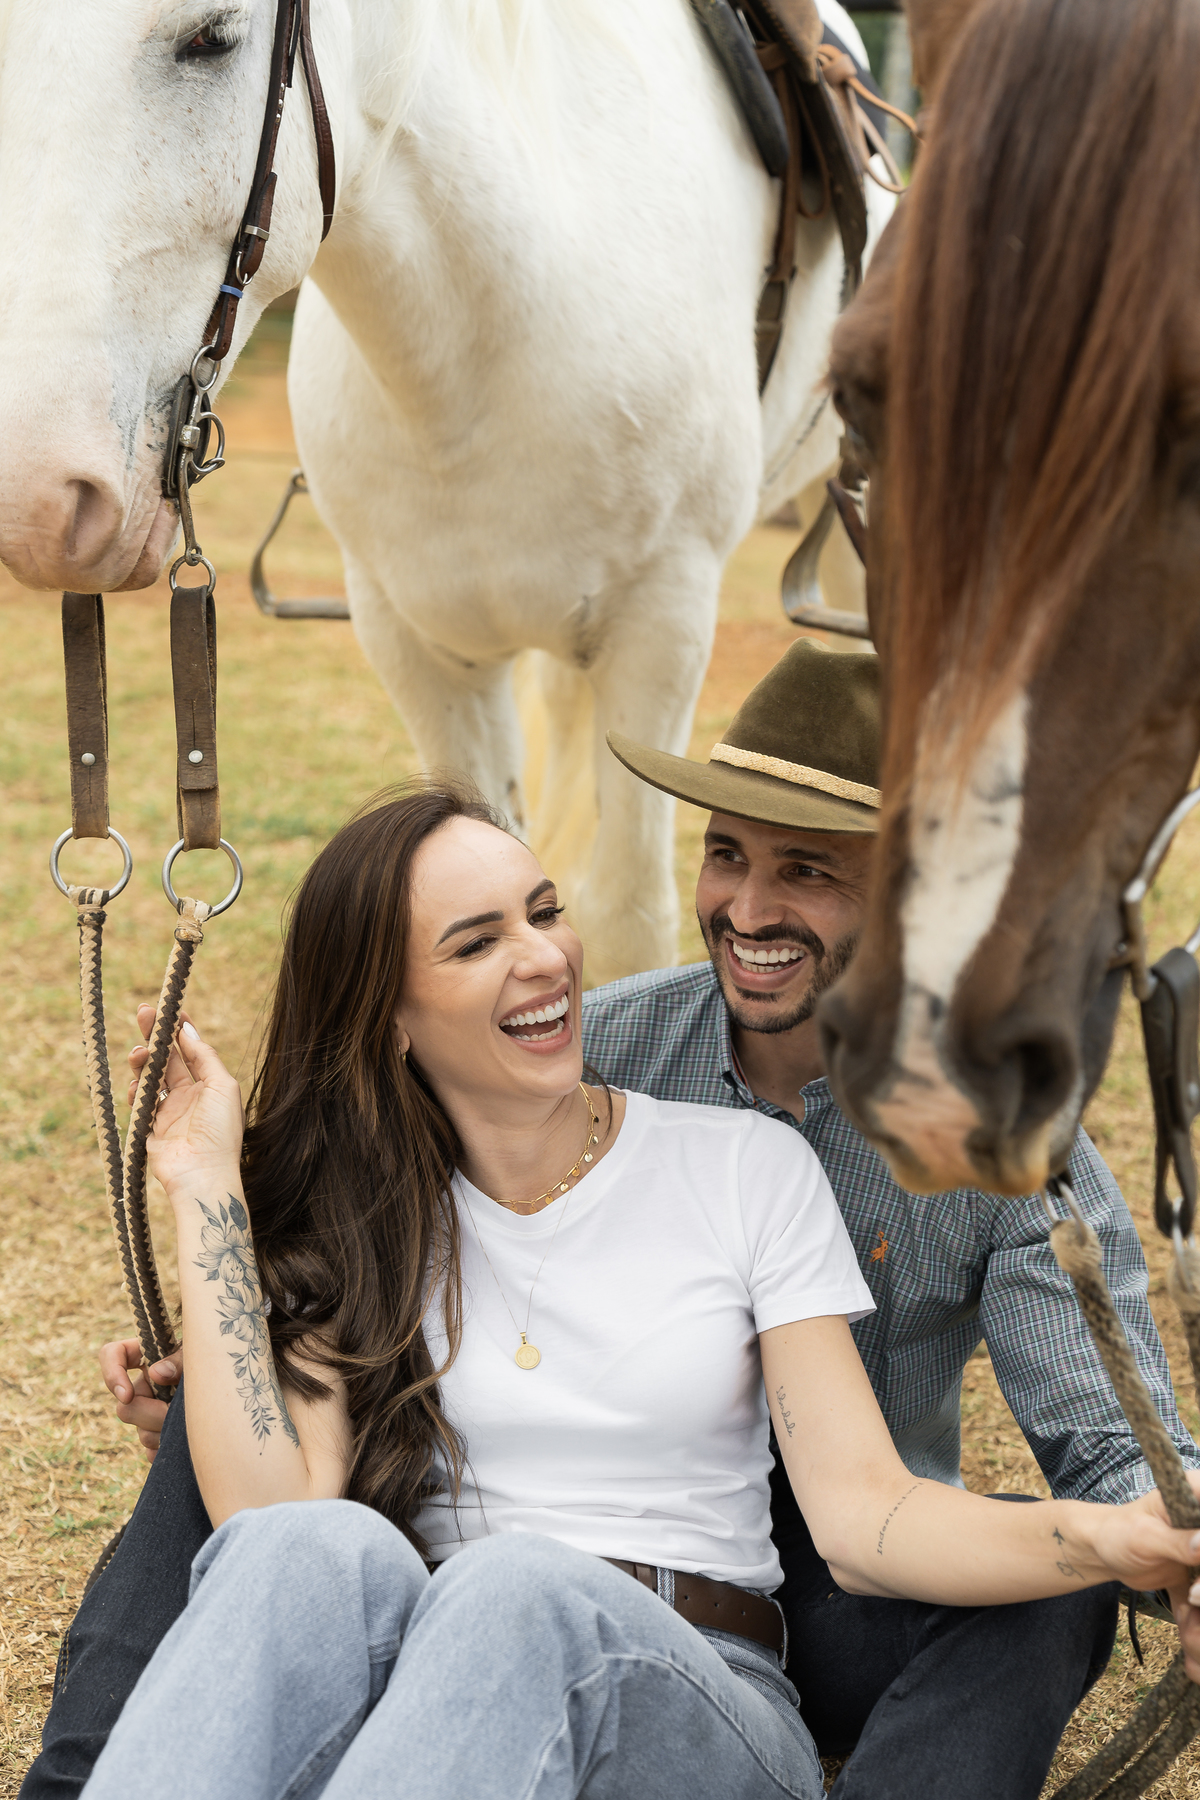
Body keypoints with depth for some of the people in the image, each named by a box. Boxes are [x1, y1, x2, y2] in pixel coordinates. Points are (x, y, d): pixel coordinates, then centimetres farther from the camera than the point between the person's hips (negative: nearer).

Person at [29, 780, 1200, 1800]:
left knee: (523, 1589, -37)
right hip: (430, 1701, 1)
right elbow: (266, 1508, -5)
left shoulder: (749, 1168, 8)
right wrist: (209, 1195, -1)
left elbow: (858, 1511, -1)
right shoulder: (354, 1221, 10)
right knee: (320, 1552, -35)